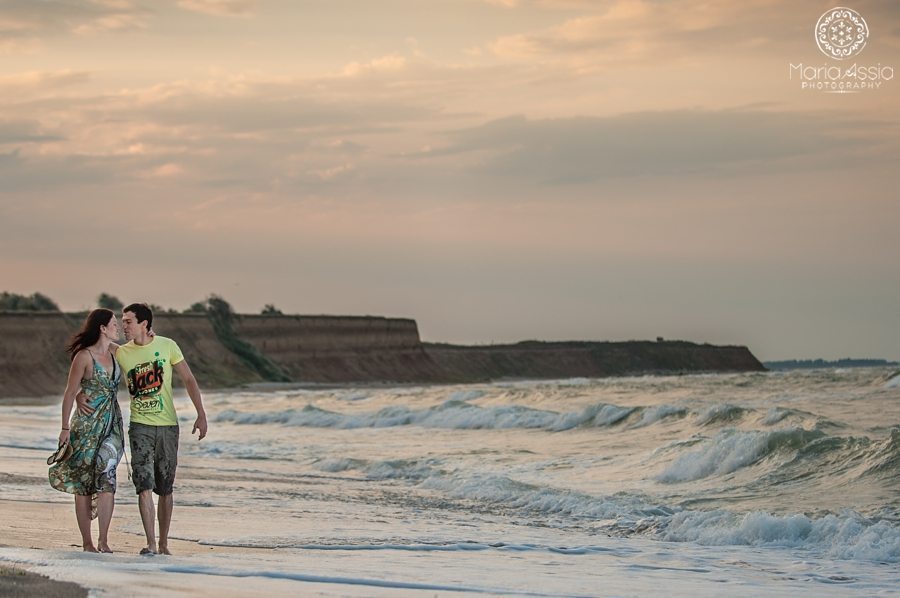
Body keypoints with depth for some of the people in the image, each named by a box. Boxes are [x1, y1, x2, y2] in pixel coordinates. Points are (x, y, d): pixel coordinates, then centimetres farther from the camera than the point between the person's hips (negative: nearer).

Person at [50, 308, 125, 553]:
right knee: (83, 482, 1)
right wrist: (65, 428, -8)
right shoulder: (84, 356, -10)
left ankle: (103, 540, -8)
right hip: (87, 425, -4)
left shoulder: (115, 351, 7)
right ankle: (87, 542, 7)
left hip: (112, 424, 4)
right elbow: (70, 393, -7)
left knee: (106, 479, -9)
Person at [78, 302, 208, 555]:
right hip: (140, 426, 0)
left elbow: (189, 380, 4)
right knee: (144, 485, -11)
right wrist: (80, 394, -14)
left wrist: (201, 414, -2)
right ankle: (150, 543, -11)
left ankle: (163, 543, 16)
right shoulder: (120, 353, 2)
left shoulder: (167, 346, -1)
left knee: (165, 488, 6)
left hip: (168, 425, 0)